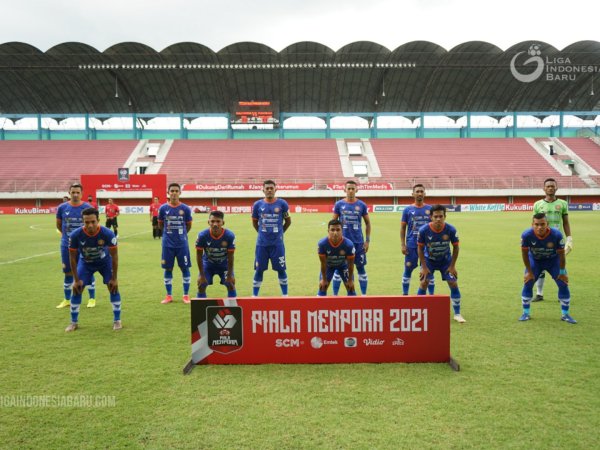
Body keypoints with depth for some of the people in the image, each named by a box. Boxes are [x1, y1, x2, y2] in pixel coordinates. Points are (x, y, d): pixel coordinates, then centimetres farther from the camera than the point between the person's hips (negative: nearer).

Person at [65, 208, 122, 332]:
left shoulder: (107, 234, -34)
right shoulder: (75, 235, -31)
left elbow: (114, 256, -21)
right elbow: (73, 257, -16)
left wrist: (114, 278, -18)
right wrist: (76, 279, -12)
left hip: (105, 261, -1)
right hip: (85, 262, 1)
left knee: (113, 286, -11)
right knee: (77, 289, -3)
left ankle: (117, 320, 2)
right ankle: (74, 322, 15)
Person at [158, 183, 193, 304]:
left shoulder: (185, 208, -3)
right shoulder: (163, 208, -1)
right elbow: (160, 225, 12)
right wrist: (169, 233, 13)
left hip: (182, 243, 0)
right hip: (167, 244, 1)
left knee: (185, 268, 4)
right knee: (168, 269, 7)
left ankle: (186, 295, 16)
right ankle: (169, 295, 19)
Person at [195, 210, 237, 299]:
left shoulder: (230, 235, -27)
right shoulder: (202, 235, -27)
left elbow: (230, 257, -17)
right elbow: (199, 256, -16)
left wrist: (230, 275, -14)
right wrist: (201, 275, -15)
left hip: (224, 265, 0)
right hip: (207, 264, 0)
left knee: (231, 284, -9)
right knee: (201, 285, -9)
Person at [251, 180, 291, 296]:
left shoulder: (282, 204, -2)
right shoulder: (257, 204, 1)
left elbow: (288, 221, 10)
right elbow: (254, 222, 14)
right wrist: (263, 233, 12)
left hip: (277, 243, -1)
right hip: (262, 243, 1)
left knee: (281, 269, 5)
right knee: (259, 269, 6)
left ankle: (285, 295, 19)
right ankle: (254, 295, 19)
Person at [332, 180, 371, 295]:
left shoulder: (362, 205, 1)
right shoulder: (339, 204, 0)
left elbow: (368, 223, 8)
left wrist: (367, 240, 2)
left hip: (358, 242, 0)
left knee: (361, 267, 7)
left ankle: (364, 295, 17)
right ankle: (335, 295, 14)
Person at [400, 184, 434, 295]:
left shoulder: (430, 209, 4)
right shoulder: (408, 209, 3)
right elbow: (403, 228, 5)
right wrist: (403, 245, -2)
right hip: (411, 245, 0)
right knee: (408, 269, 4)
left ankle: (432, 295, 16)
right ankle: (405, 294, 16)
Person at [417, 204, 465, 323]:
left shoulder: (451, 230, -24)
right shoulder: (423, 230, -26)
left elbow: (455, 247, -9)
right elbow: (420, 248, -12)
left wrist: (452, 266, -8)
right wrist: (424, 267, -12)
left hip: (445, 260, 1)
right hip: (429, 260, -1)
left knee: (453, 283, -5)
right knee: (424, 283, -10)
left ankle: (457, 314, 10)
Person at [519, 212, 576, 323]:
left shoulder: (556, 234, -33)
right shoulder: (526, 235, -33)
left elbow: (561, 254, -18)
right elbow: (525, 253, -16)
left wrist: (562, 272, -10)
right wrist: (529, 271, -10)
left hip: (553, 260, 0)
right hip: (534, 260, 0)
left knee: (563, 284, -4)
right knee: (527, 283, -7)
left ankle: (565, 314, 14)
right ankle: (526, 313, 9)